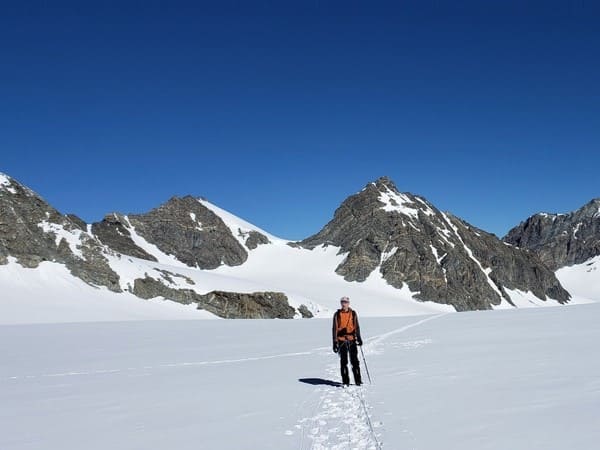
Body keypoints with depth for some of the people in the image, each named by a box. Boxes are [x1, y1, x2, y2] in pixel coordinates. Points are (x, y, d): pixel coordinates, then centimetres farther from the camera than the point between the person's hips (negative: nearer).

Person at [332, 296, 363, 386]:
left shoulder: (353, 313, 7)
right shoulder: (337, 314, 2)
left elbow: (356, 326, 11)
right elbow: (335, 328, 3)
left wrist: (359, 338, 1)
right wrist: (335, 342, -2)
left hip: (352, 339, 1)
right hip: (342, 340, -1)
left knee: (354, 360, 0)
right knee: (343, 361, 2)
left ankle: (358, 380, 6)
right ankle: (345, 381, 7)